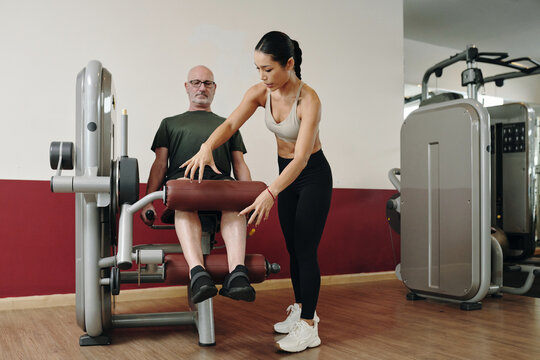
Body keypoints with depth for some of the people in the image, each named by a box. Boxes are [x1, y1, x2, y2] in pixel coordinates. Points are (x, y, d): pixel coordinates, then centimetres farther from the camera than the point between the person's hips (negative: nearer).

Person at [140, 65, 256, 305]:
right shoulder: (171, 123, 31)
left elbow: (240, 165, 23)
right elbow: (160, 164, 19)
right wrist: (148, 201, 2)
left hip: (219, 179, 1)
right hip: (181, 177, -1)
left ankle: (237, 274, -56)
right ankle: (198, 273, -56)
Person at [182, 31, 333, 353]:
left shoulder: (308, 100, -29)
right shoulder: (260, 93, -10)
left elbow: (301, 157, -35)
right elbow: (230, 124, -13)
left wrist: (271, 193, -47)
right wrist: (207, 147, -34)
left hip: (313, 175, -7)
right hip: (286, 172, 7)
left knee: (306, 250, -7)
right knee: (292, 247, 14)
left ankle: (308, 328, 4)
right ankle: (303, 309, 31)